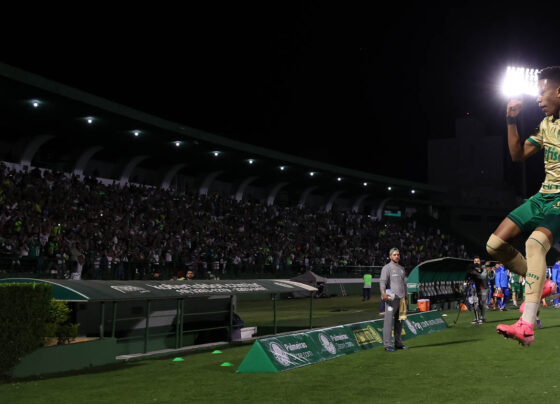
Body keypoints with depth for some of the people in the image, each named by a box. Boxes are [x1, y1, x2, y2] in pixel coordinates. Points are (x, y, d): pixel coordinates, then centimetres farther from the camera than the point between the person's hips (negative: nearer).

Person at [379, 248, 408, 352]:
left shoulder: (402, 269, 19)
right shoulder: (387, 268, -4)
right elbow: (382, 281, -19)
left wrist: (405, 297, 21)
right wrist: (383, 293, -37)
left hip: (401, 299, 7)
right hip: (391, 299, -7)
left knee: (399, 321, 10)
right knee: (389, 321, -7)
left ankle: (398, 343, 17)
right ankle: (388, 344, -6)